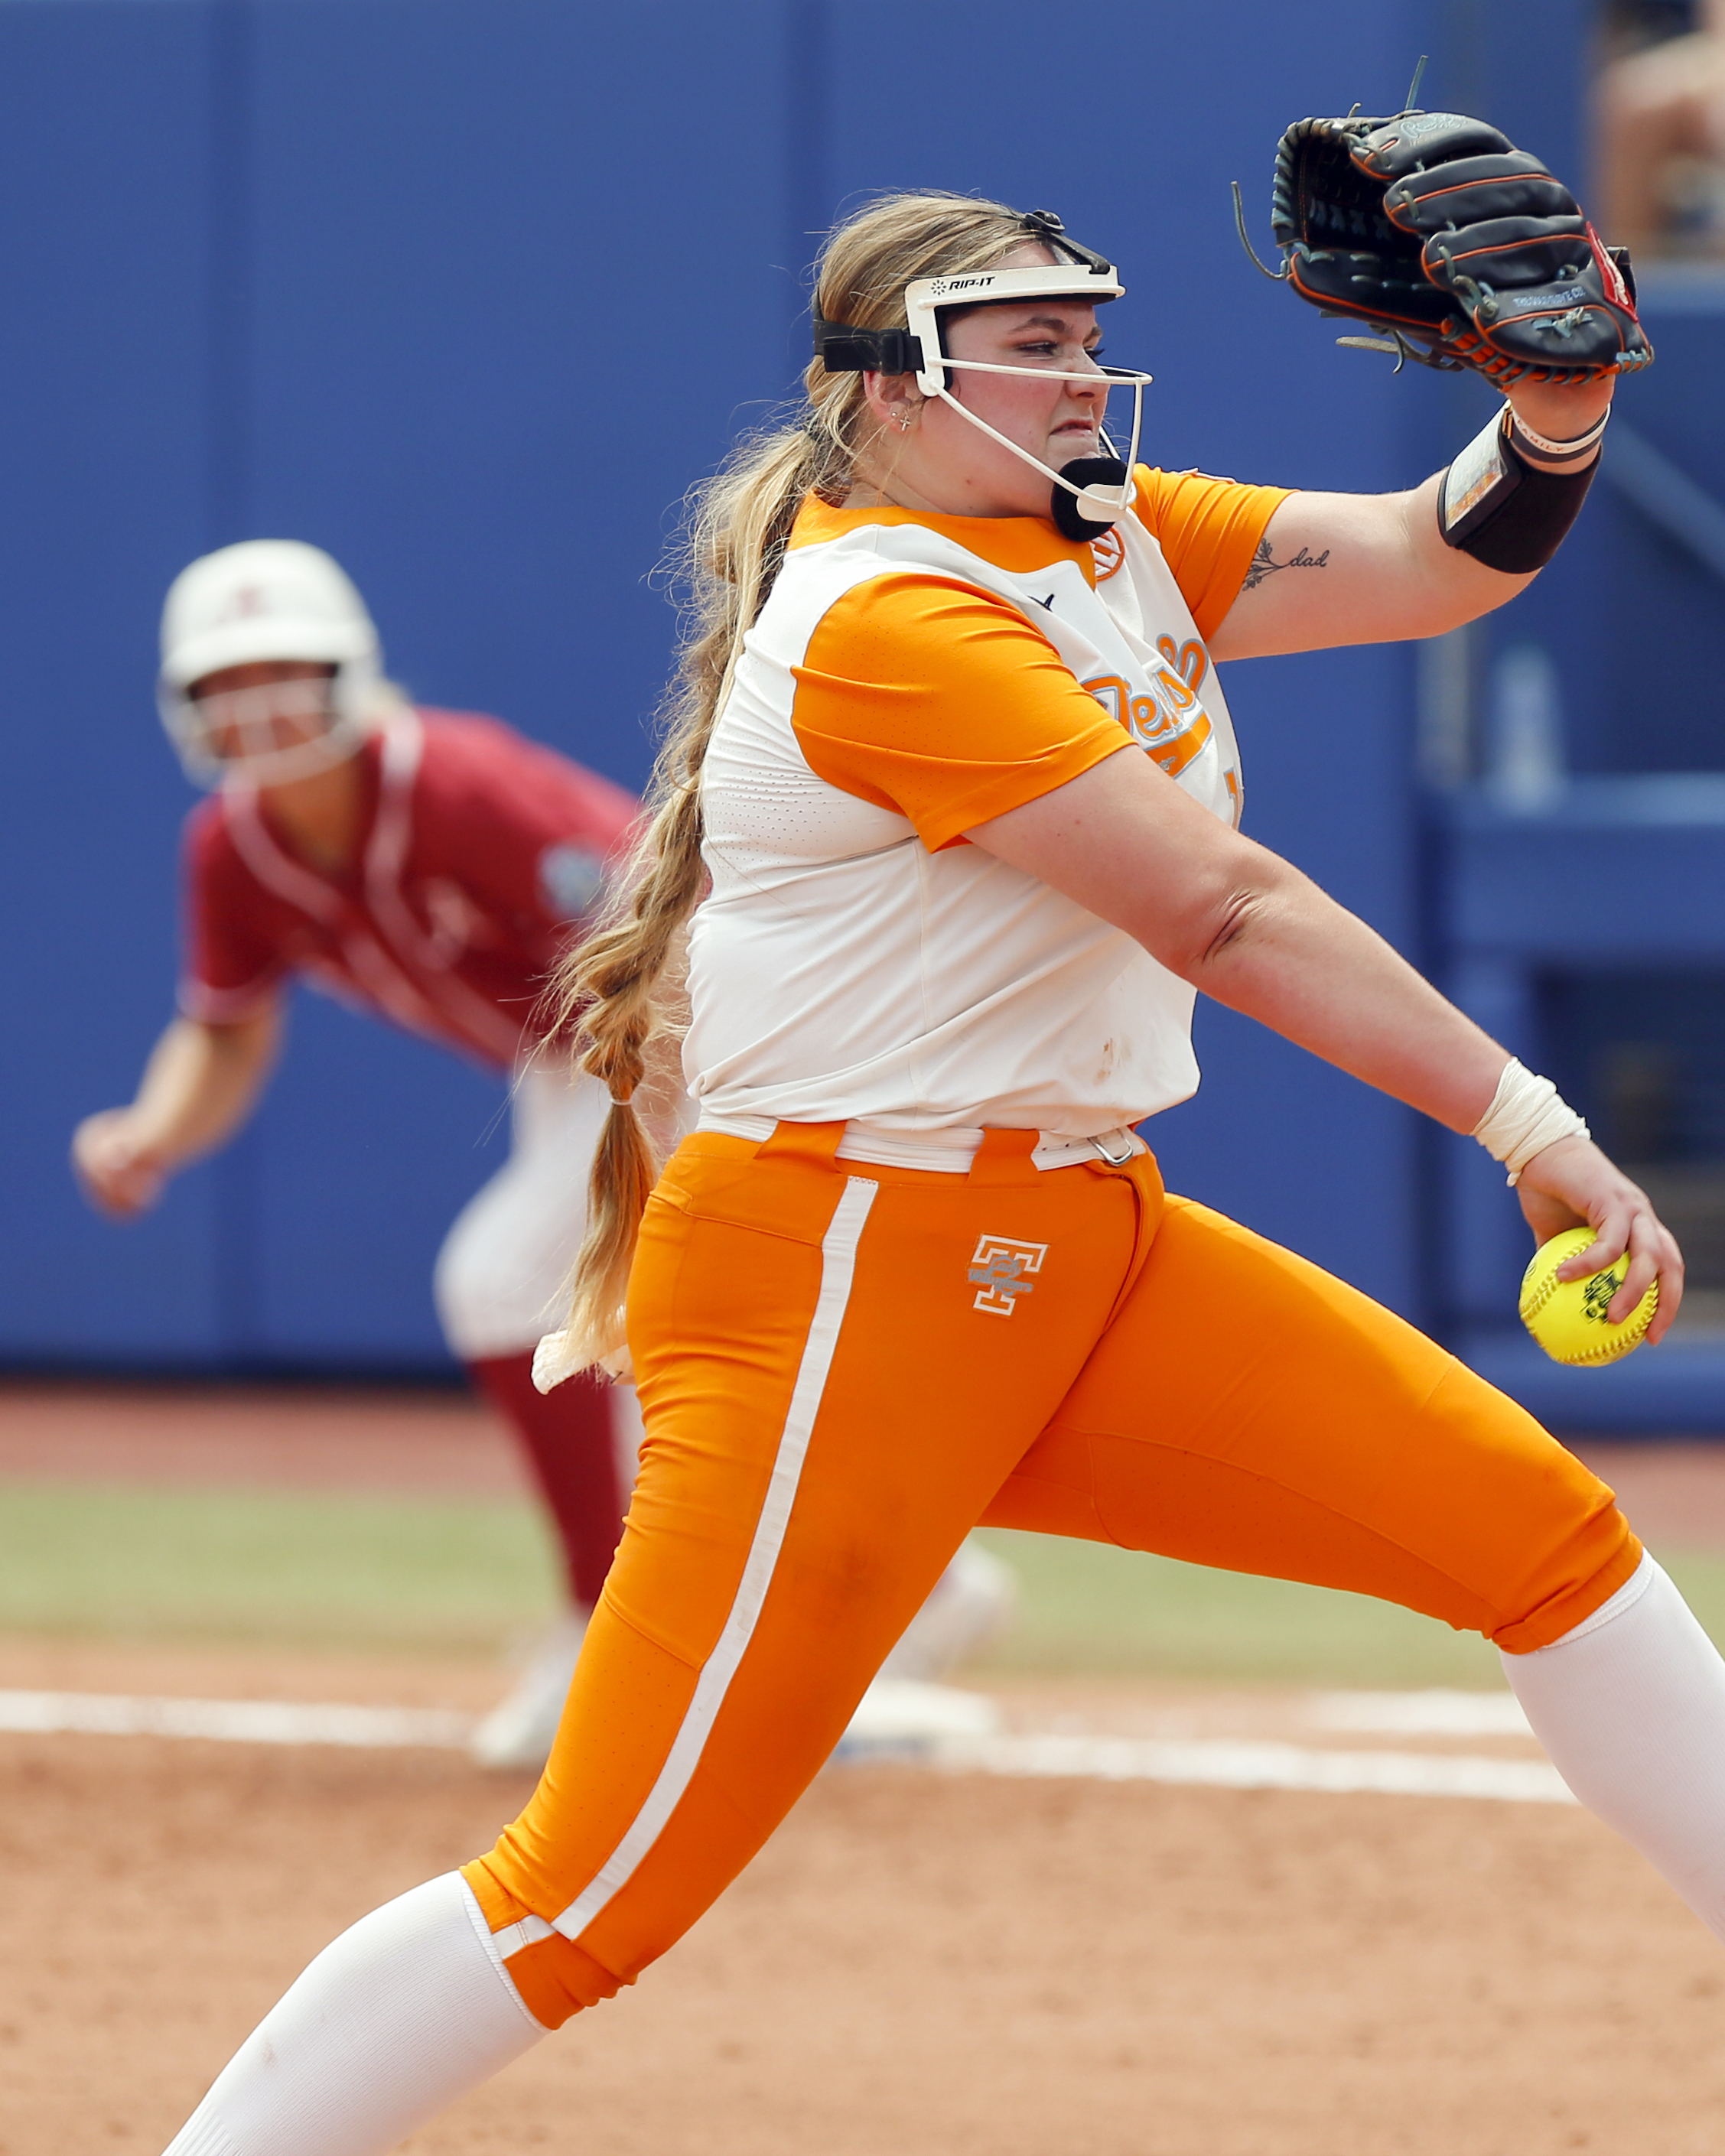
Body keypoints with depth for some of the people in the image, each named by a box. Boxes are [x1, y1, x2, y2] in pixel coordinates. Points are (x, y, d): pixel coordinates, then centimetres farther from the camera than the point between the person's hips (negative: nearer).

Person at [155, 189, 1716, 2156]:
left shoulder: (1112, 537, 12)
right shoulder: (885, 621, -16)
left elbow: (1427, 565, 6)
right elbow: (1221, 914, -20)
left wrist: (1551, 418, -16)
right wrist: (1525, 1125, -22)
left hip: (1081, 1250, 9)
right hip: (843, 1278, -9)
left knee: (1544, 1534, 4)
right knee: (599, 1895, -14)